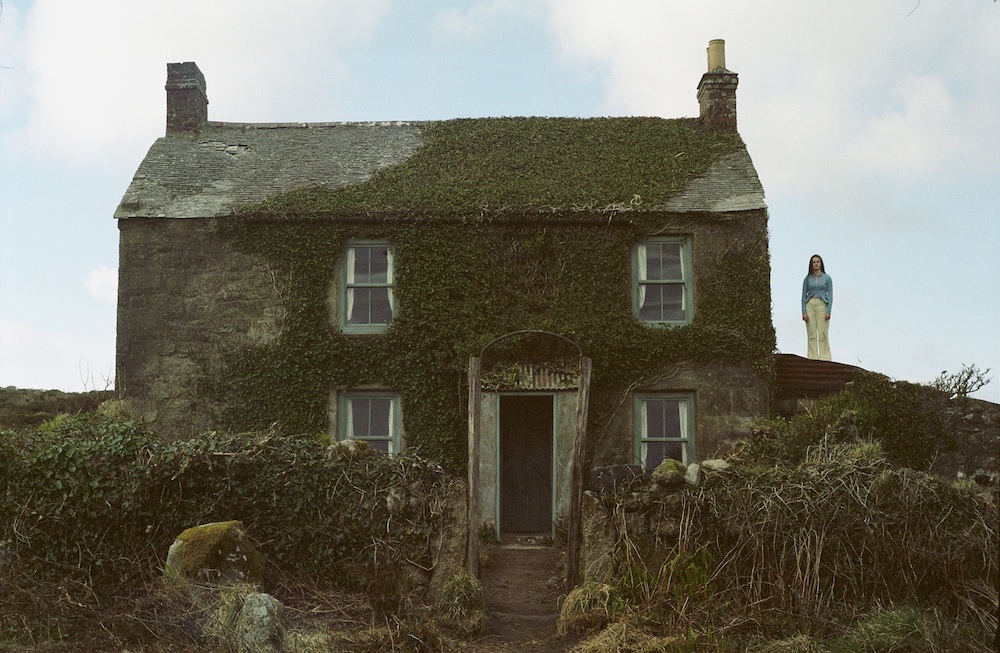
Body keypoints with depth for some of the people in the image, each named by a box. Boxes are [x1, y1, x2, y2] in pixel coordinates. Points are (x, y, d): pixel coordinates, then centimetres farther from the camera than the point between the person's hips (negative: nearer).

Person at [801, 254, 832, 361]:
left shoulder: (827, 278, 6)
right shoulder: (807, 279, 10)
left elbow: (830, 295, 2)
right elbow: (803, 296, 8)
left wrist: (828, 311, -9)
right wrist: (804, 312, -3)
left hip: (822, 305, -2)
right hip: (809, 305, 2)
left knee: (823, 334, -7)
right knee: (811, 334, -1)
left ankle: (824, 358, -6)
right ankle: (812, 358, 0)